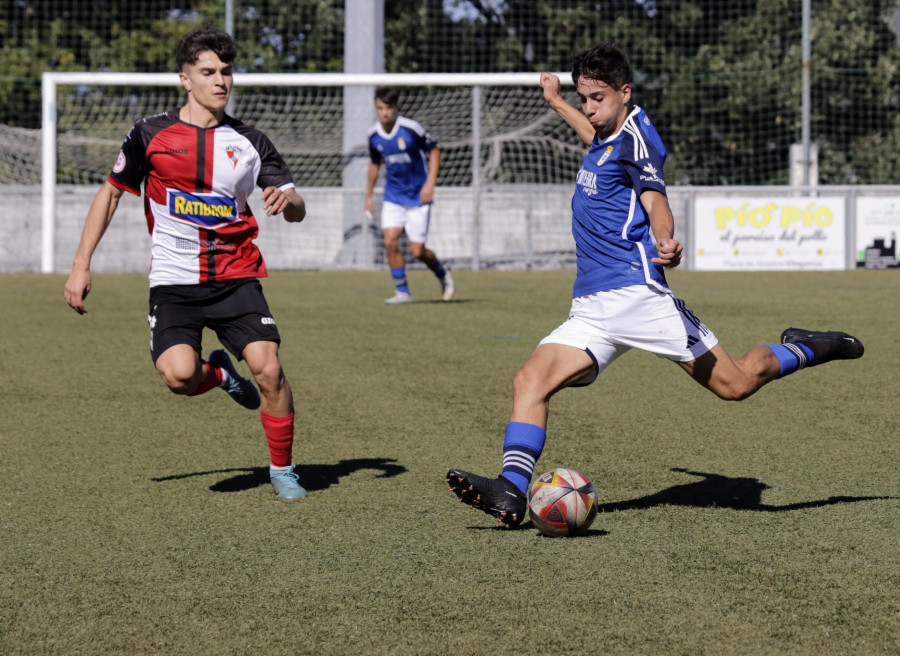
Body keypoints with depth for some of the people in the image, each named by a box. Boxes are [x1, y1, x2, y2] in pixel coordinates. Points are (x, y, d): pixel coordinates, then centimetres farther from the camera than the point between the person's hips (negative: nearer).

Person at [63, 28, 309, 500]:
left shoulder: (249, 142, 4)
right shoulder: (151, 134, 1)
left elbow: (297, 211, 5)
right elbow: (111, 193, 11)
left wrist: (287, 200, -21)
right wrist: (81, 264, 6)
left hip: (236, 278, 1)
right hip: (173, 282, -1)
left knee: (268, 368, -16)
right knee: (179, 376, -23)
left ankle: (282, 469, 7)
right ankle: (220, 375, 15)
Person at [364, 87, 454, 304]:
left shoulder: (411, 128, -16)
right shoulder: (374, 135, -2)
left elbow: (434, 151, -5)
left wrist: (430, 184, -14)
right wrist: (368, 195, 19)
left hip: (418, 197, -4)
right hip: (393, 196, 4)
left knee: (417, 251, -4)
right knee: (390, 241, -14)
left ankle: (442, 273, 27)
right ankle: (402, 292, -1)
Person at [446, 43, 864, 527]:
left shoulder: (634, 137, -6)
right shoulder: (608, 137, 19)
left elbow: (655, 199, -18)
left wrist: (665, 241, -39)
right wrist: (556, 104, 57)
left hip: (634, 292, -8)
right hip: (590, 310, 8)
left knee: (735, 384, -7)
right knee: (530, 381, -13)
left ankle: (805, 349, 20)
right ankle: (511, 492, -24)